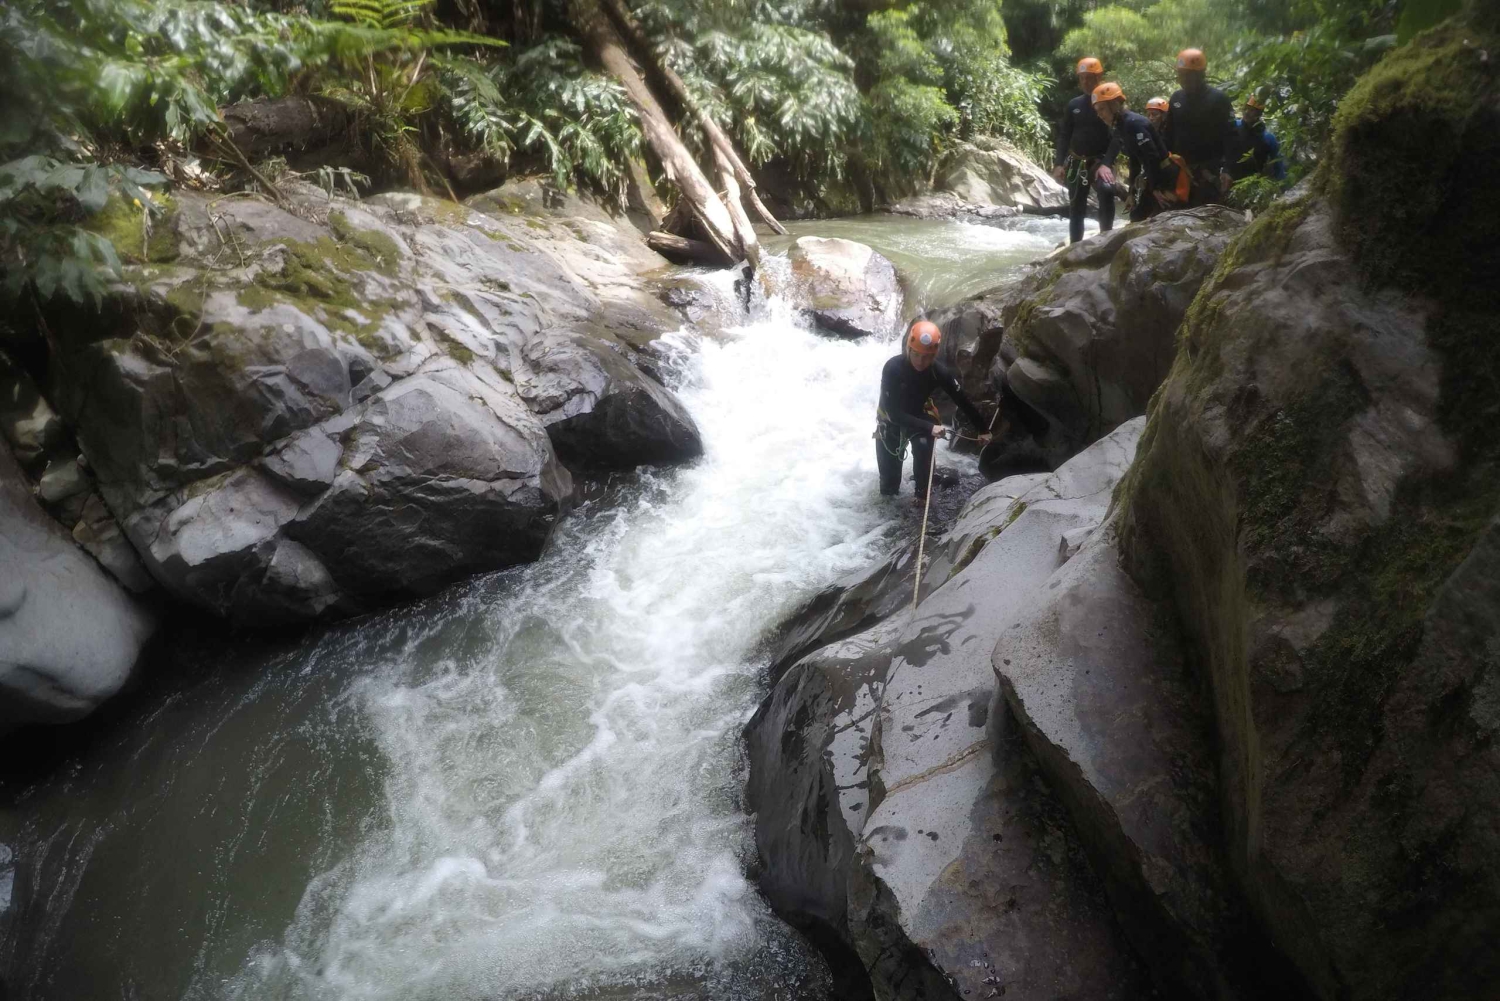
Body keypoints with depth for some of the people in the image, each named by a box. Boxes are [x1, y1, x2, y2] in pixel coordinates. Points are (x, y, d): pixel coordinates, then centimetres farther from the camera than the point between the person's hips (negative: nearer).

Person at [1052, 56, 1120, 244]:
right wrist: (1059, 163, -3)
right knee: (1076, 208, 5)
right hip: (1076, 163, 4)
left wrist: (1106, 164, -21)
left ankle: (1106, 237, -25)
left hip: (1100, 160, -3)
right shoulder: (1073, 105, 7)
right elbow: (1064, 135, 9)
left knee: (1106, 191, -31)